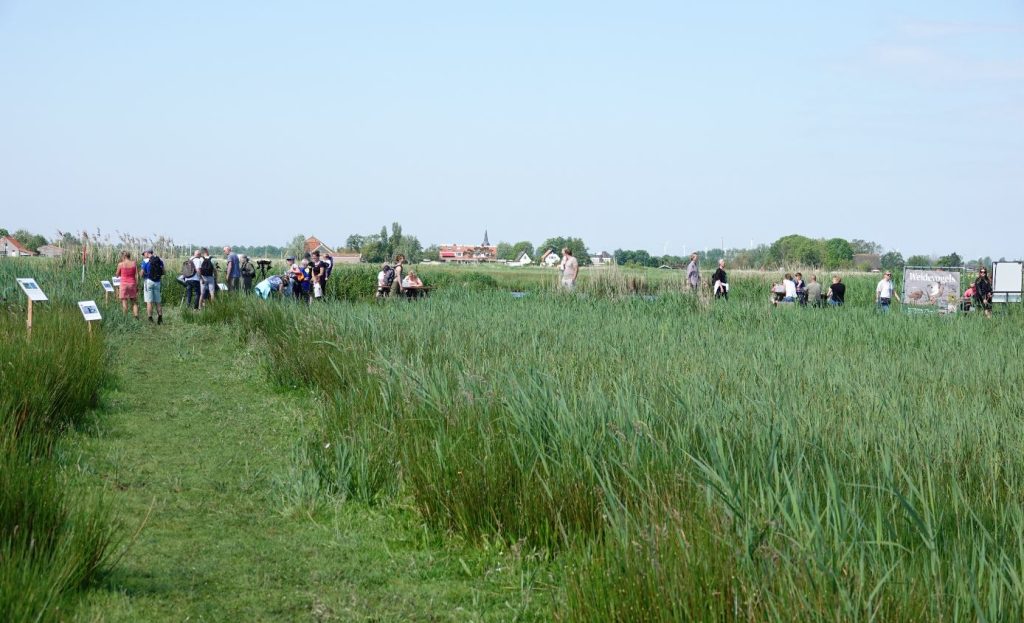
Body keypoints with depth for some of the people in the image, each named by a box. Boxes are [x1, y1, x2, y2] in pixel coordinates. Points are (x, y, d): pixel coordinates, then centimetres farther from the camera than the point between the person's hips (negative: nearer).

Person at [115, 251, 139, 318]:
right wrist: (137, 286, 4)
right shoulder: (134, 264, 1)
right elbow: (137, 276, 0)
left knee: (124, 302, 2)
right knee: (134, 302, 8)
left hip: (124, 284, -2)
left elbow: (117, 275, 5)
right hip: (132, 284, 2)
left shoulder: (120, 264, -5)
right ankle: (136, 317, -5)